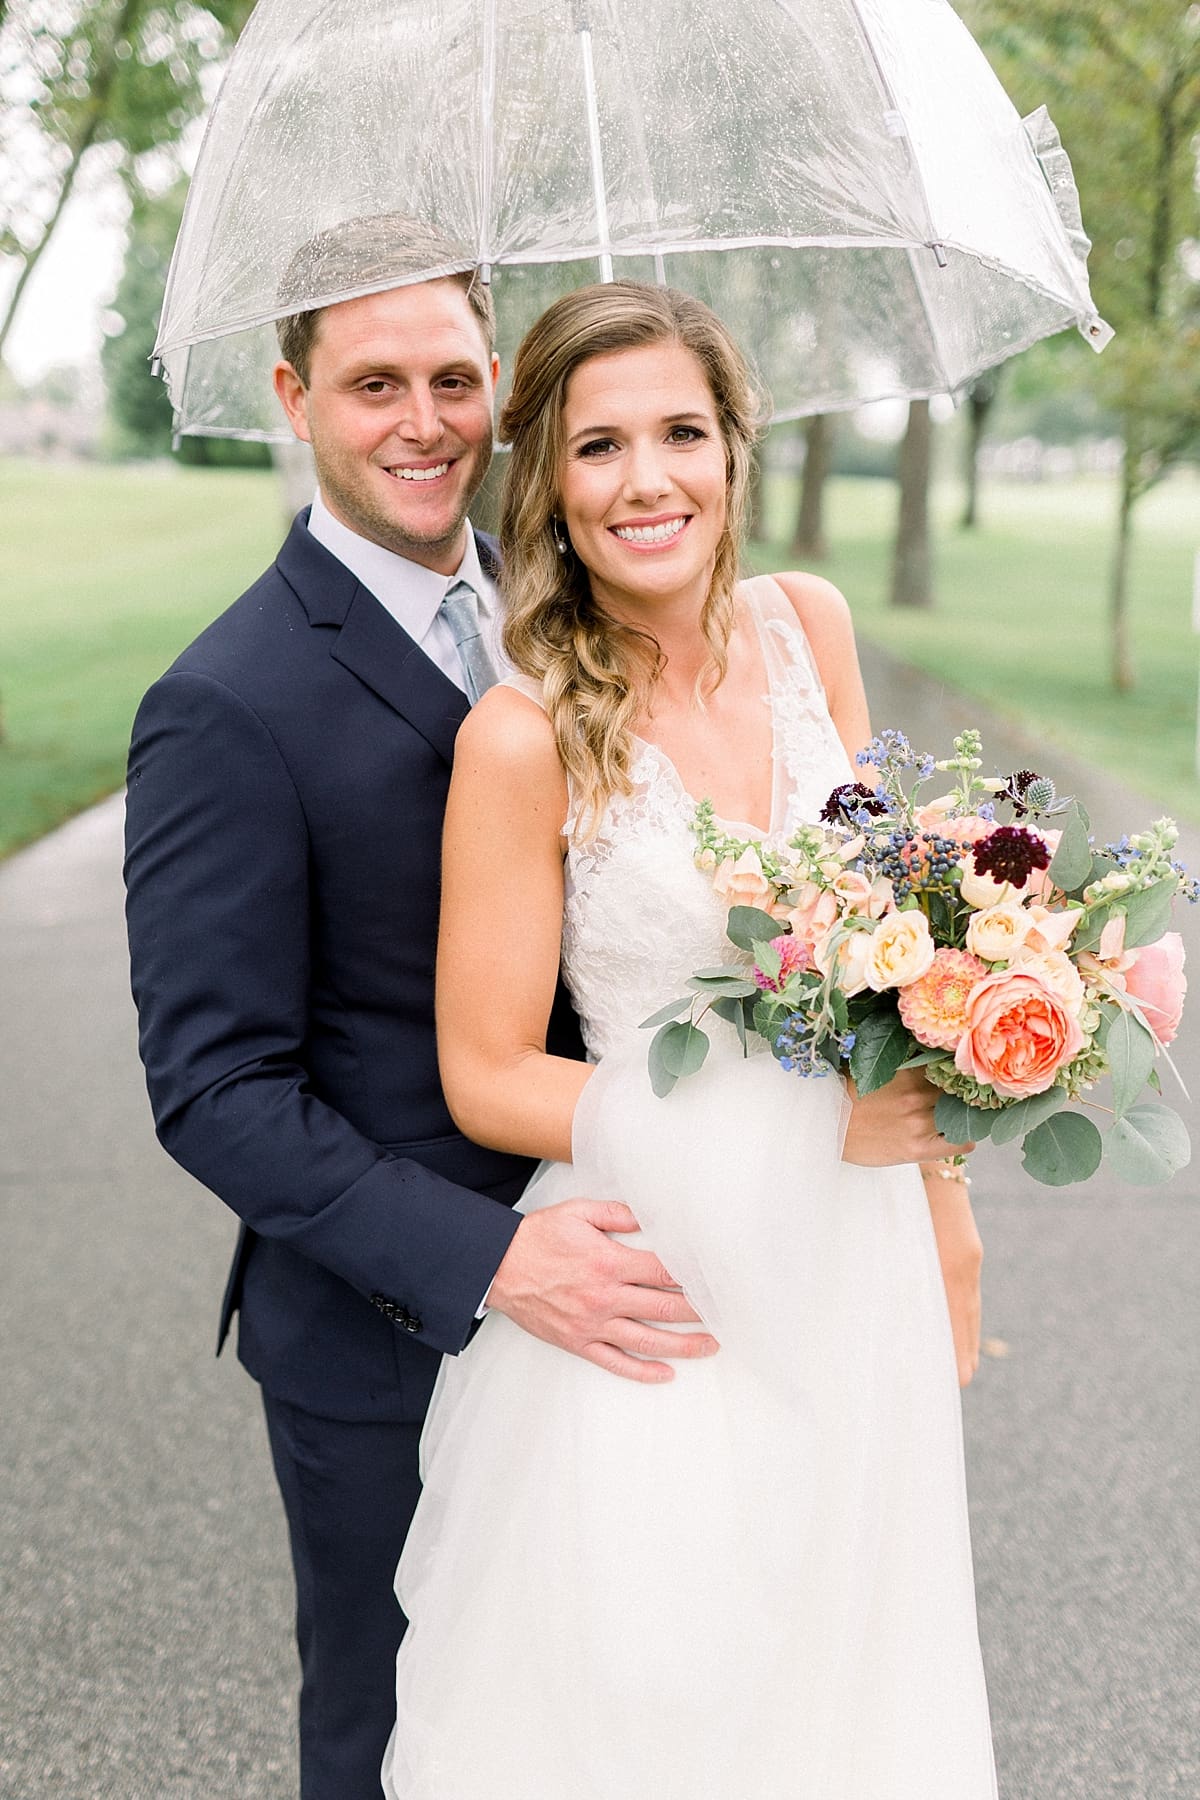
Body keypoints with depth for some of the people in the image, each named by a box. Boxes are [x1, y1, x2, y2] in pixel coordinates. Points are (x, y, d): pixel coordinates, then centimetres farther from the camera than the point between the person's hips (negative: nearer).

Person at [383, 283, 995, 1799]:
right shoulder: (525, 737, -17)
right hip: (663, 1287, -5)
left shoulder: (808, 624, -2)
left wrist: (940, 1184, 10)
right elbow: (486, 1079, -13)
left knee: (841, 1671, 23)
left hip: (854, 1263, 5)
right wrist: (809, 1119, -19)